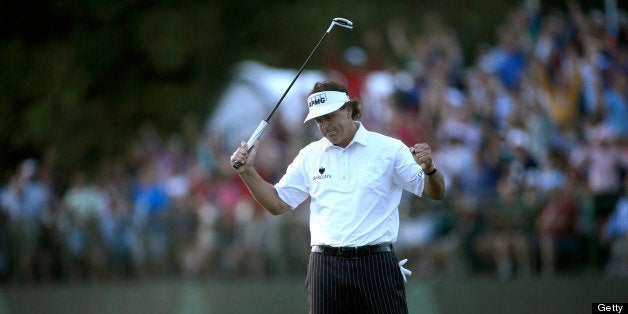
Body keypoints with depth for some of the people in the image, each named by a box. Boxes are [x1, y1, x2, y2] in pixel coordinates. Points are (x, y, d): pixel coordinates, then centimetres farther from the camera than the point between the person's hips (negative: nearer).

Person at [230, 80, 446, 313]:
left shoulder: (388, 149, 2)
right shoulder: (309, 156, 12)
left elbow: (435, 193, 2)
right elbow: (278, 203, 17)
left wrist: (429, 169, -20)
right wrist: (247, 171, 4)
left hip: (375, 267, -3)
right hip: (325, 266, 3)